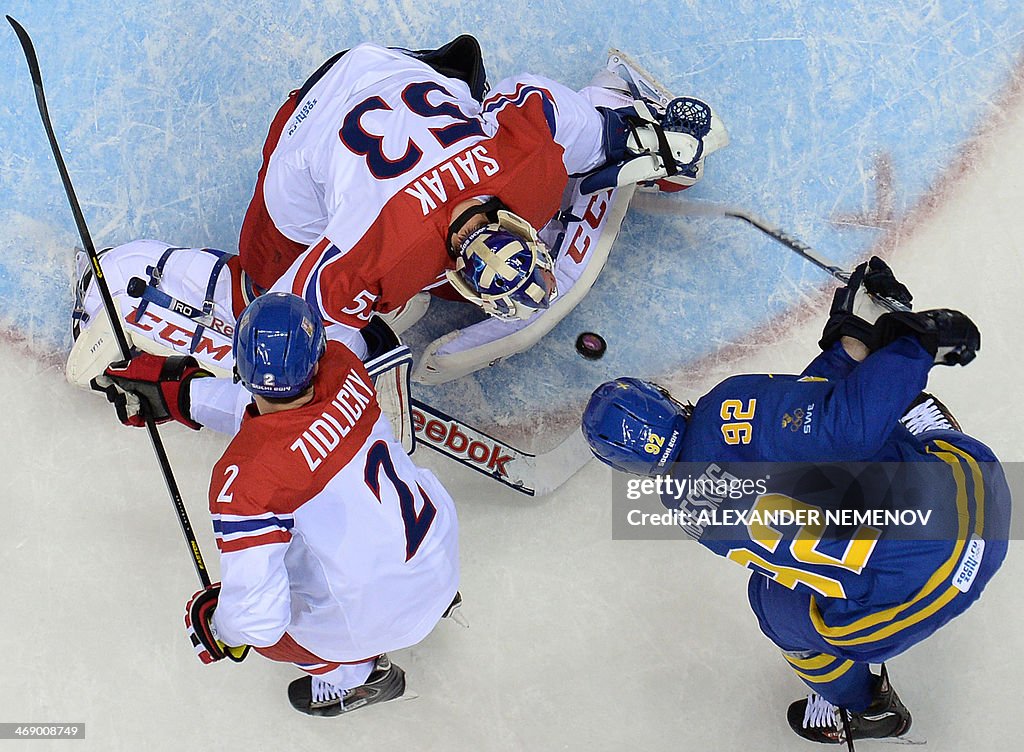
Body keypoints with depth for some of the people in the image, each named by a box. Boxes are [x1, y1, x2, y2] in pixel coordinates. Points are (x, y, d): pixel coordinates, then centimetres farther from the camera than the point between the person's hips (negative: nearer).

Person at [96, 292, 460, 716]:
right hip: (443, 547, 6)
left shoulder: (245, 476, -32)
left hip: (380, 615, -6)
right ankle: (438, 594, 50)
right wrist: (179, 393, 7)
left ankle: (356, 674, 37)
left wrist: (216, 627, -5)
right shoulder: (344, 369, -18)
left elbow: (256, 618, -28)